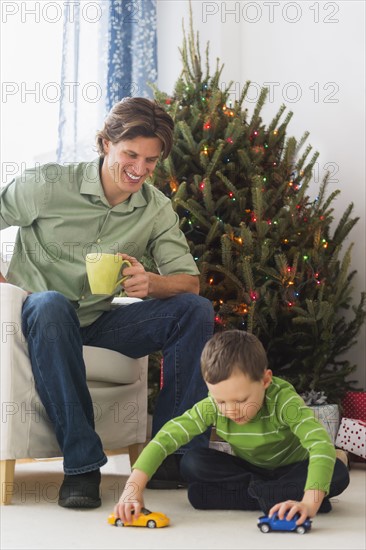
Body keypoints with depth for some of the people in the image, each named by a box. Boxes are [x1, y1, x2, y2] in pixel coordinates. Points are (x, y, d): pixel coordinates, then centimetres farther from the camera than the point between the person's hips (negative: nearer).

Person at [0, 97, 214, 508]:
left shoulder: (157, 209, 3)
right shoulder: (50, 185, -10)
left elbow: (190, 282, -3)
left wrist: (151, 283, -25)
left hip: (100, 323, 4)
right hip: (37, 316, -4)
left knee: (196, 310, -14)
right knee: (51, 304, -40)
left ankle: (173, 455, -15)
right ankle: (81, 463, -35)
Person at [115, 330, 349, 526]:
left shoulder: (284, 399, -34)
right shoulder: (211, 407, -25)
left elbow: (322, 444, -46)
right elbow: (166, 437, -30)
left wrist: (309, 503, -60)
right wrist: (133, 488, -44)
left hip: (292, 470, -3)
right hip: (250, 470, 3)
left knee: (338, 474, -33)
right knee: (191, 463, -21)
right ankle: (277, 495, -24)